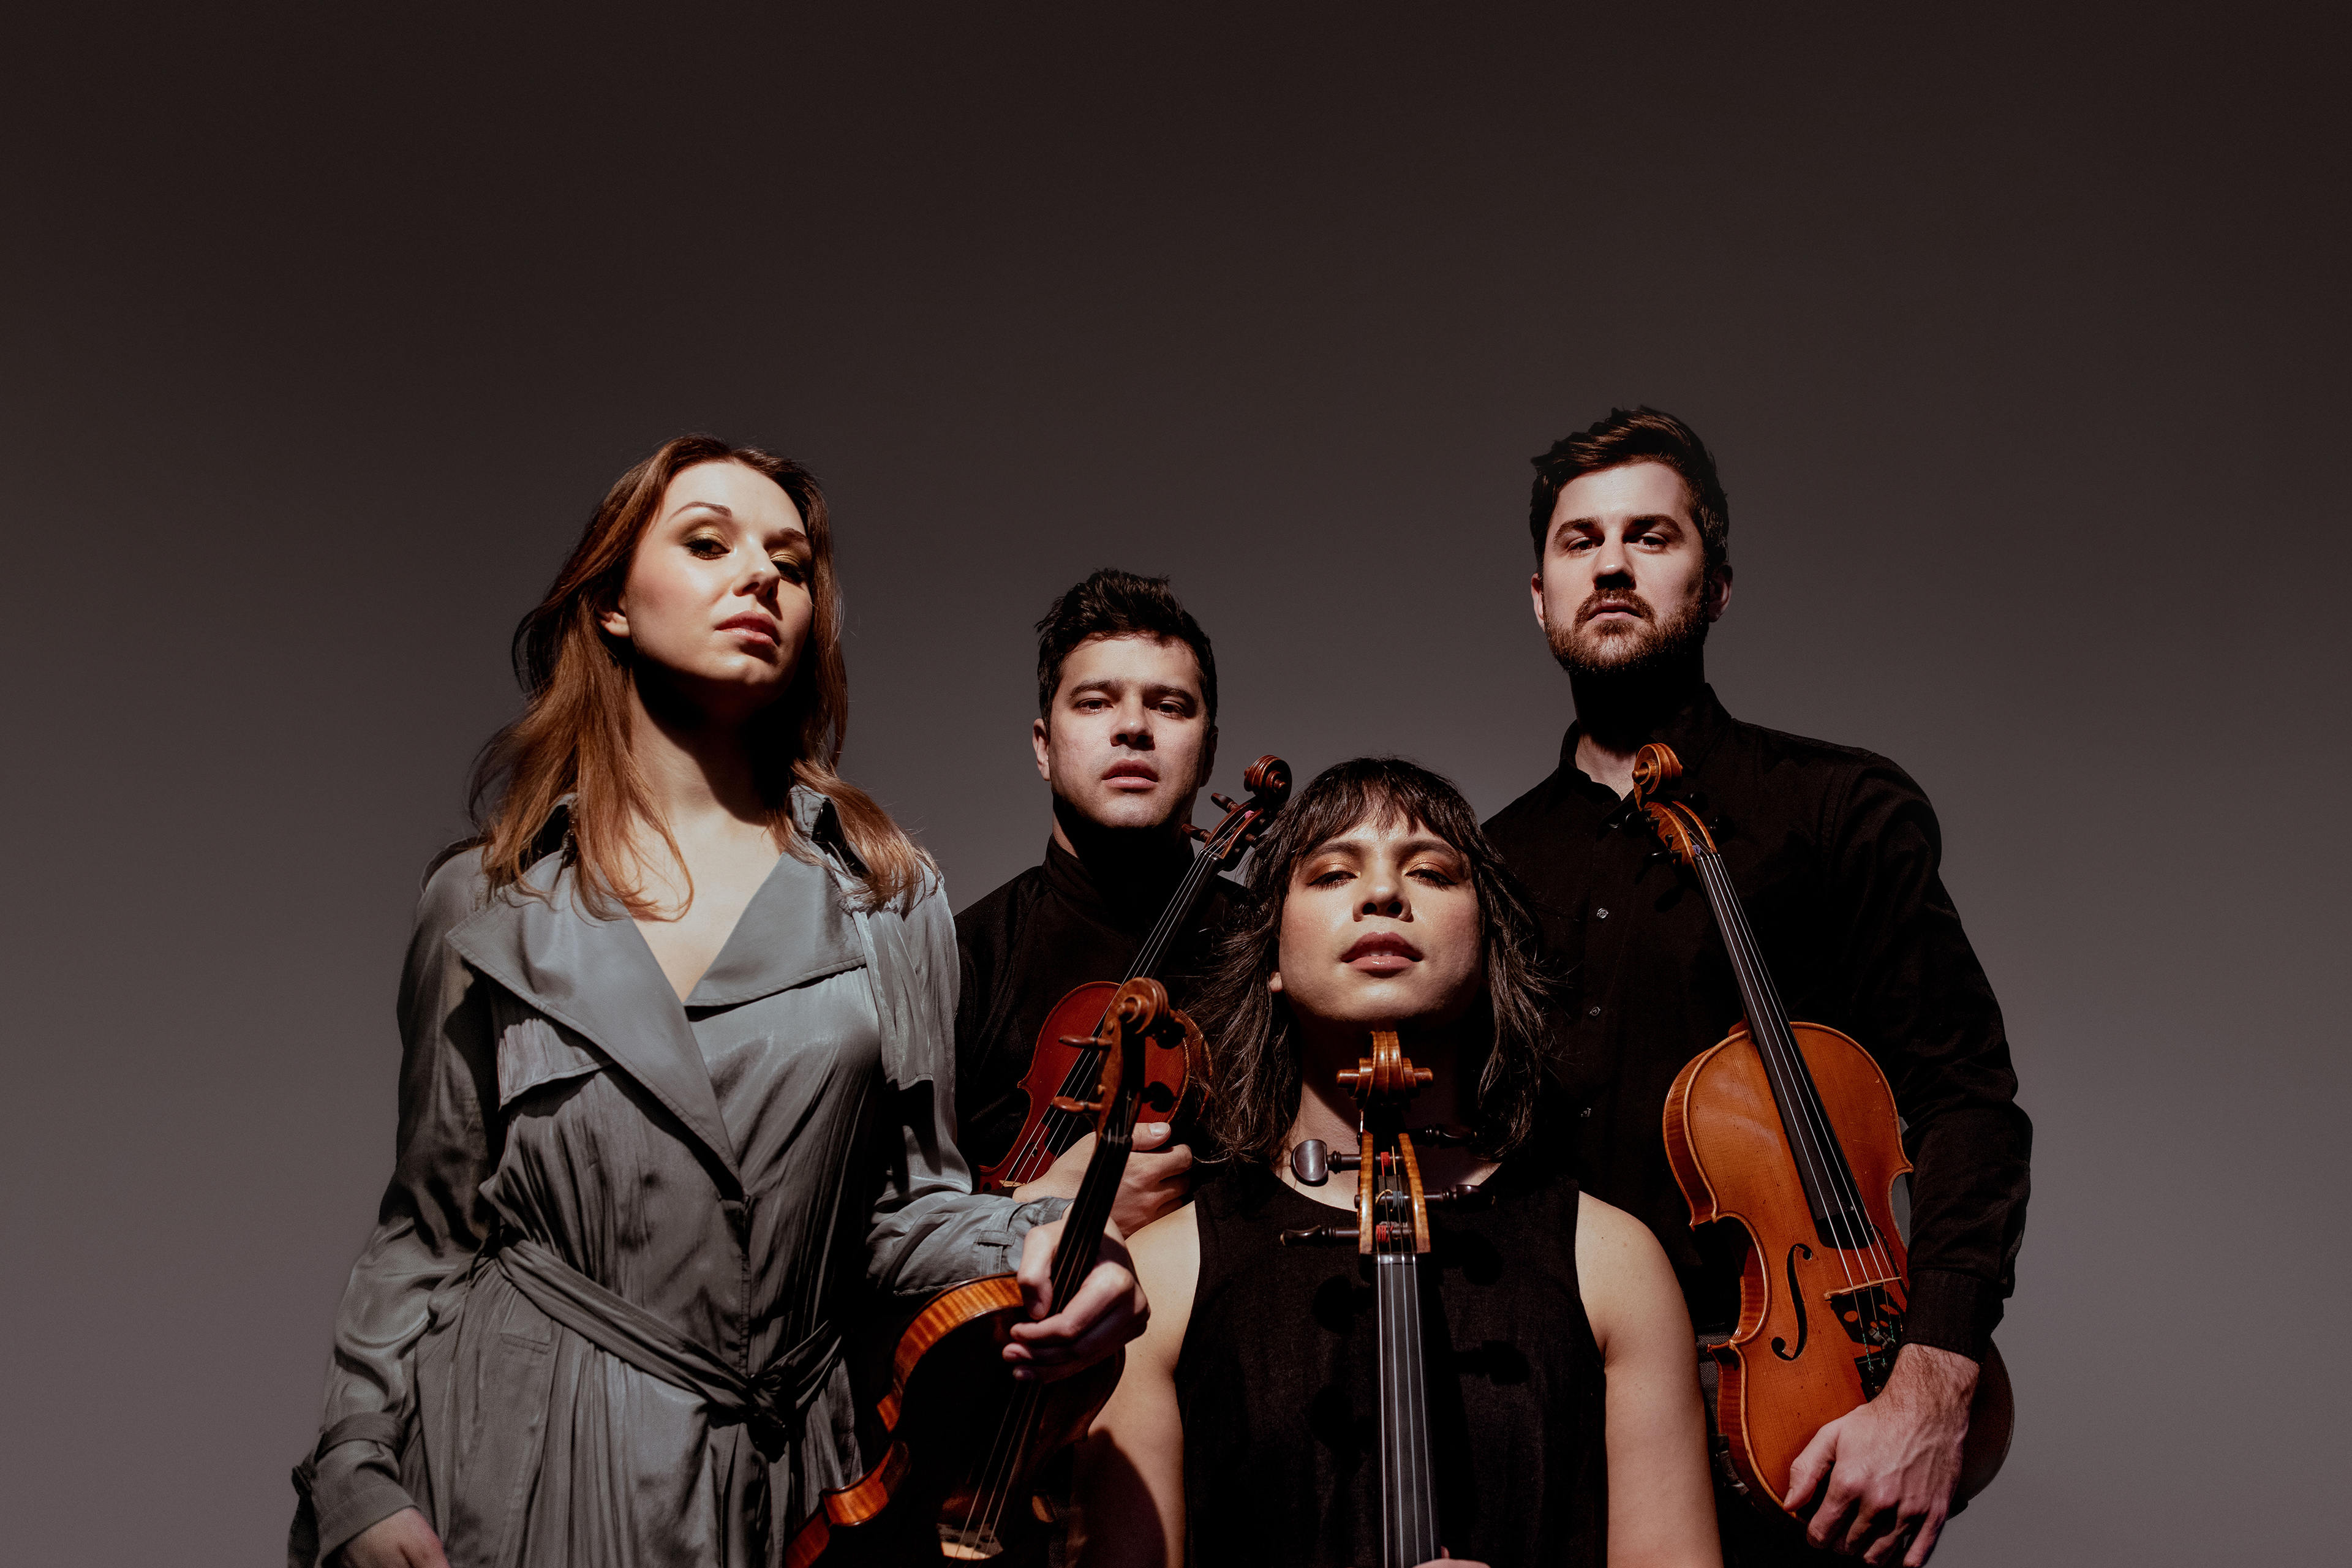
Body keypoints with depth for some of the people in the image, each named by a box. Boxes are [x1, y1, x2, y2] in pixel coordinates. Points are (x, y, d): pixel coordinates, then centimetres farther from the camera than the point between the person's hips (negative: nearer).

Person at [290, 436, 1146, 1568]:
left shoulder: (888, 896, 1)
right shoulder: (487, 905, 0)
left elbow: (903, 1200, 5)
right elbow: (427, 1228, 5)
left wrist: (1031, 1247, -15)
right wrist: (356, 1477, -5)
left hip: (777, 1477, 1)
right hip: (517, 1464, -1)